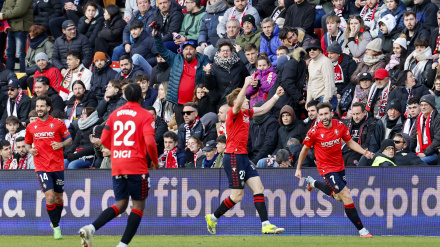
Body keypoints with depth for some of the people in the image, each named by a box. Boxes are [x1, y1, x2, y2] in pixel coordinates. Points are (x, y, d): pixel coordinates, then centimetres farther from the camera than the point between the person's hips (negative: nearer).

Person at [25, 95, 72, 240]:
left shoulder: (58, 124, 0)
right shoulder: (31, 127, 6)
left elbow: (69, 140, 8)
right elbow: (27, 143, 19)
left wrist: (61, 144, -12)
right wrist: (30, 150, -2)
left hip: (57, 166, 0)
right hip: (41, 167, 0)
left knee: (59, 198, 9)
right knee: (50, 197, -14)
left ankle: (56, 222, 33)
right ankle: (56, 227, -1)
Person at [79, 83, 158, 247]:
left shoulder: (115, 114, 10)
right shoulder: (145, 116, -6)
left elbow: (104, 139, 11)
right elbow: (150, 142, -16)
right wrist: (155, 161, 1)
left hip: (117, 167, 5)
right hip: (137, 166, -5)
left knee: (120, 205, 12)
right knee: (138, 205, 5)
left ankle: (91, 228, -11)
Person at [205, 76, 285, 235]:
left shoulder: (246, 113, 15)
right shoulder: (234, 113, -10)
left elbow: (264, 109, 30)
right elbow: (237, 104, -34)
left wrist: (277, 96, 26)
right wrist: (246, 85, -42)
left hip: (243, 157, 9)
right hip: (233, 157, -9)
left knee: (258, 188, 0)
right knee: (237, 196, -6)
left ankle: (266, 225, -4)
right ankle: (213, 218, 11)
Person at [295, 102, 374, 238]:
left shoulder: (340, 126, -8)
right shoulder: (314, 131, -17)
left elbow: (350, 142, 6)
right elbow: (305, 149, -2)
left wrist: (364, 152, -10)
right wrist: (298, 169, 4)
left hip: (340, 167, 6)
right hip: (327, 169, -6)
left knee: (338, 196, 28)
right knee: (347, 197, -17)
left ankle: (313, 183, 54)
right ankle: (361, 229, -11)